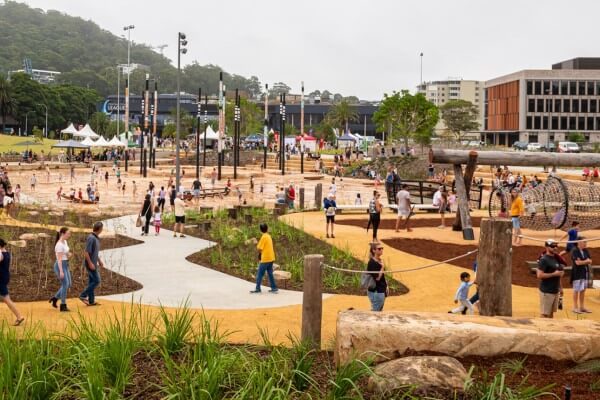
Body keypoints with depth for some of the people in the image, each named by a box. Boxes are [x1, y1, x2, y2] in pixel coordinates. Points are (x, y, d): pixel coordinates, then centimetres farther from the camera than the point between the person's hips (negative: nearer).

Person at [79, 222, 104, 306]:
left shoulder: (95, 237, 10)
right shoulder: (91, 238, -22)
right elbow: (86, 252, -24)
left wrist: (99, 261, 22)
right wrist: (90, 263, -24)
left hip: (93, 263, 10)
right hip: (90, 263, -10)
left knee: (92, 281, 10)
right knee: (96, 281, -6)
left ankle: (91, 301, 14)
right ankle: (83, 296, -2)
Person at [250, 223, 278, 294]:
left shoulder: (264, 237, -13)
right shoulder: (269, 236, 11)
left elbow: (259, 248, -12)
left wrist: (257, 245, 7)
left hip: (265, 259, -8)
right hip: (271, 258, 8)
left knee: (260, 274, -1)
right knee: (270, 273, 13)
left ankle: (257, 289, 0)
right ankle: (274, 288, 11)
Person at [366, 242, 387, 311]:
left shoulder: (380, 260, 9)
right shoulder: (372, 263, -18)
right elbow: (377, 278, -23)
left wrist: (386, 286, 17)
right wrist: (382, 267, -22)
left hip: (381, 291, 9)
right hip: (376, 292, -9)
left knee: (379, 311, 15)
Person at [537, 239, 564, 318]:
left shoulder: (556, 258, 13)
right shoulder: (544, 260, -14)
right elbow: (539, 275, -22)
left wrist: (560, 287, 18)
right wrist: (554, 274, -21)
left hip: (556, 290, 9)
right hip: (546, 291, -8)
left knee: (551, 312, 15)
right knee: (545, 314, -5)